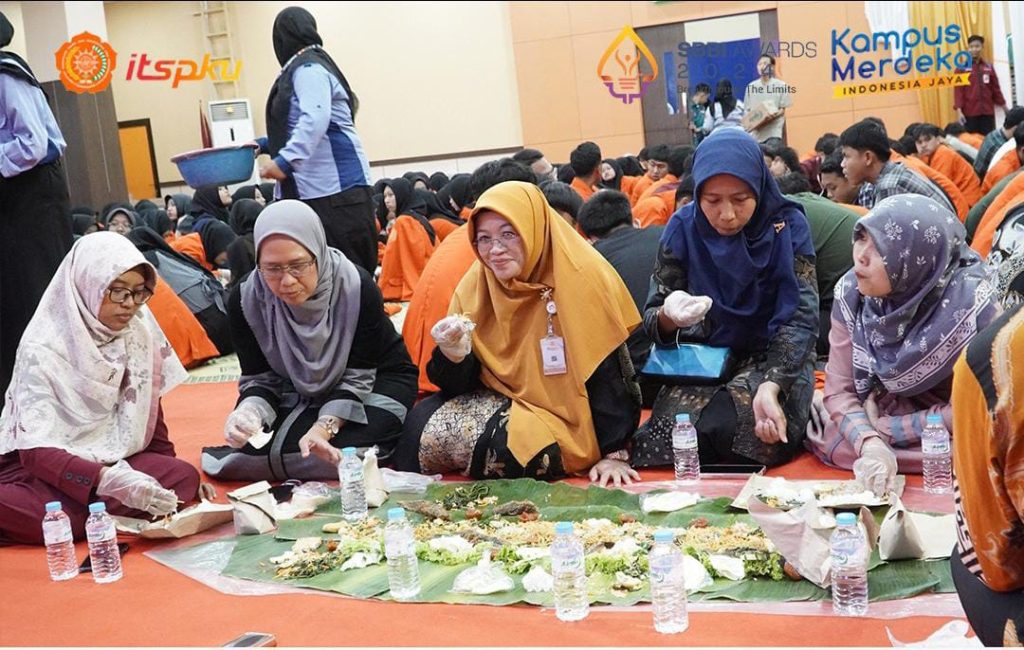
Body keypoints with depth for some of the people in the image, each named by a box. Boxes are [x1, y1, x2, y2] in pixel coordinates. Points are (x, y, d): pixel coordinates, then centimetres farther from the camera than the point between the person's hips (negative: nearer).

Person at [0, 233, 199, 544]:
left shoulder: (139, 330, -4)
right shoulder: (43, 349, -19)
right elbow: (37, 451, -26)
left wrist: (169, 475, 6)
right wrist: (111, 480, -41)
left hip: (112, 460, 7)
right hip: (43, 469, -7)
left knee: (185, 477, -25)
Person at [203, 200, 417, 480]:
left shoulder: (358, 288, -29)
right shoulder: (246, 299, -22)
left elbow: (357, 377, -22)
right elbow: (260, 379, -14)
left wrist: (325, 426, -38)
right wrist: (248, 412, -37)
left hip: (375, 379, -3)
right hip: (299, 393, 3)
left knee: (348, 445, -33)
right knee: (253, 447, -22)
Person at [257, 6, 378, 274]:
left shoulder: (308, 69, -11)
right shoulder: (305, 68, 19)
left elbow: (316, 120, -25)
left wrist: (285, 160, -31)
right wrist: (266, 144, 17)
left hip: (335, 187, -10)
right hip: (314, 188, 10)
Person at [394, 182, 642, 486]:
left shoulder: (581, 278, -17)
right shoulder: (474, 287, -2)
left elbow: (608, 372, -16)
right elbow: (461, 386, -1)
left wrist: (614, 454, -18)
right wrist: (453, 354, -23)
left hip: (568, 420, -4)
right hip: (506, 400, 5)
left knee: (504, 447, -31)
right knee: (424, 420, -17)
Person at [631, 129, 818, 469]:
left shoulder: (786, 225, -11)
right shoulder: (684, 228, -7)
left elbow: (800, 319, -17)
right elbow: (653, 321, -4)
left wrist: (770, 387, -35)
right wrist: (668, 317, -31)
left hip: (777, 360, -2)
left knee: (727, 426, -33)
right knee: (677, 429, -30)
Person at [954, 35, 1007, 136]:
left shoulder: (988, 67, 10)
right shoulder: (962, 68, 0)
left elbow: (995, 88, 14)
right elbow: (958, 90, -5)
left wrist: (1004, 106, 15)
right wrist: (959, 110, -14)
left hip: (987, 112, 3)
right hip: (970, 112, -3)